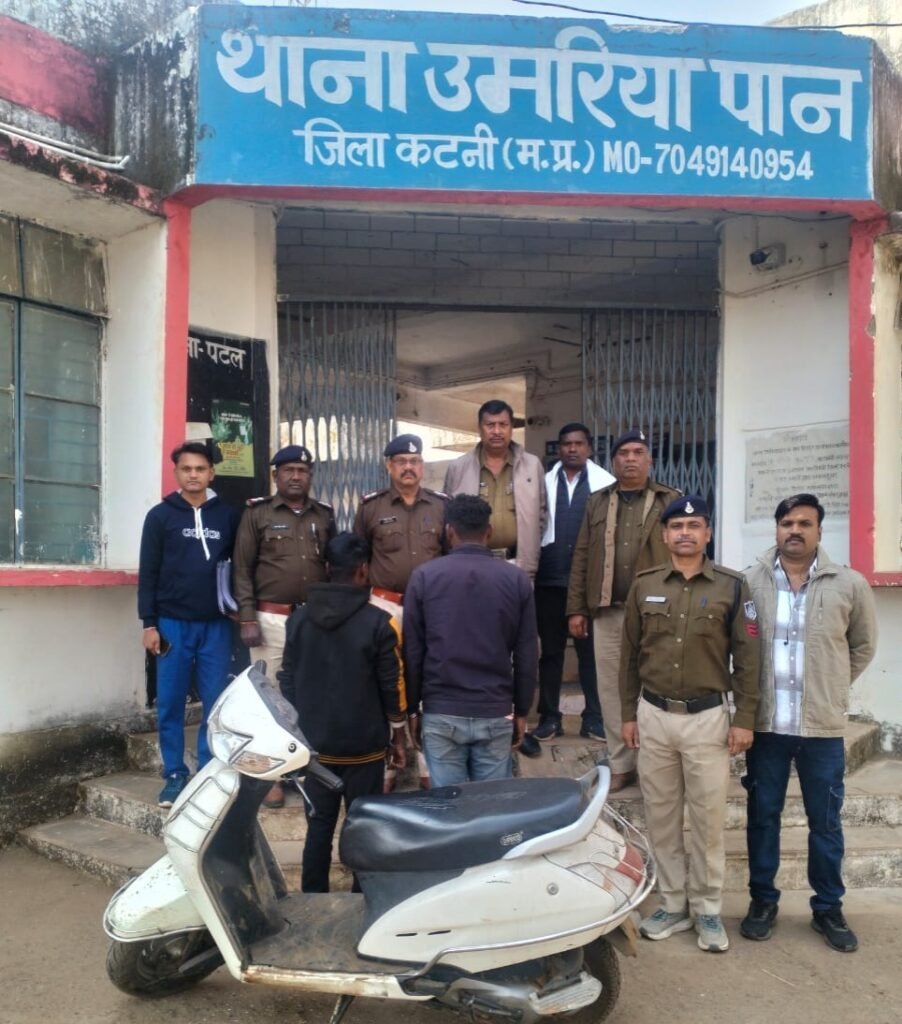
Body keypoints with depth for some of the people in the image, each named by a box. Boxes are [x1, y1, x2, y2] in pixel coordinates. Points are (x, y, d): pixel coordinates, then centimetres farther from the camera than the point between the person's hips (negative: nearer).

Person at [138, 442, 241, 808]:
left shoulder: (228, 516, 7)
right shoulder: (160, 516, 3)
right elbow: (148, 573, 2)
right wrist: (149, 623, -3)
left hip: (216, 625, 1)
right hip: (172, 624, -1)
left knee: (217, 704, 3)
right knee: (170, 705, 5)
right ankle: (175, 775, 17)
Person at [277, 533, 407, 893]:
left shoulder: (298, 619, 0)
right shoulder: (379, 623, -13)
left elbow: (287, 683, 4)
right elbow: (393, 688, -8)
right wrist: (398, 736, 5)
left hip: (314, 744, 4)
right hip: (364, 747, -3)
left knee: (319, 825, 13)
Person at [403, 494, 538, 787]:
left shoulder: (424, 576, -3)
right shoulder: (516, 578, -1)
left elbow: (412, 651, 0)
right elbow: (526, 655, 2)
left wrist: (411, 708, 9)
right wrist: (521, 710, 12)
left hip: (441, 713, -1)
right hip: (496, 714, 1)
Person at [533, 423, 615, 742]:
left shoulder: (605, 482, 1)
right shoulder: (546, 482, 6)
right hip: (550, 578, 2)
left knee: (591, 650, 6)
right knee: (550, 650, 9)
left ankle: (594, 718, 15)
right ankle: (549, 717, 18)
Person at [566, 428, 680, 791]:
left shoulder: (671, 500, 5)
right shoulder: (597, 502, 13)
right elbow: (581, 556, 10)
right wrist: (576, 608, 5)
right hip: (606, 612, 3)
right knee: (611, 690, 7)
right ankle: (620, 765, 18)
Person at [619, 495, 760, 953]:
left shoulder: (732, 586, -3)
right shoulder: (644, 586, 3)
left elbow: (747, 658, -2)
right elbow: (630, 655, 7)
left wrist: (744, 719, -5)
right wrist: (628, 713, 5)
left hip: (707, 717, -2)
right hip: (653, 716, 2)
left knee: (707, 820, 6)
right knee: (661, 817, 11)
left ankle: (707, 910, 22)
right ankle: (672, 904, 25)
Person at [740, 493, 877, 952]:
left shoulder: (850, 584, -4)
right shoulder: (750, 582, -4)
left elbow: (864, 644, 10)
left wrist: (833, 688, 8)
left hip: (824, 726, 0)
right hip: (765, 723, 0)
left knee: (826, 822, 12)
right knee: (762, 815, 12)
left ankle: (828, 908, 30)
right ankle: (762, 899, 29)